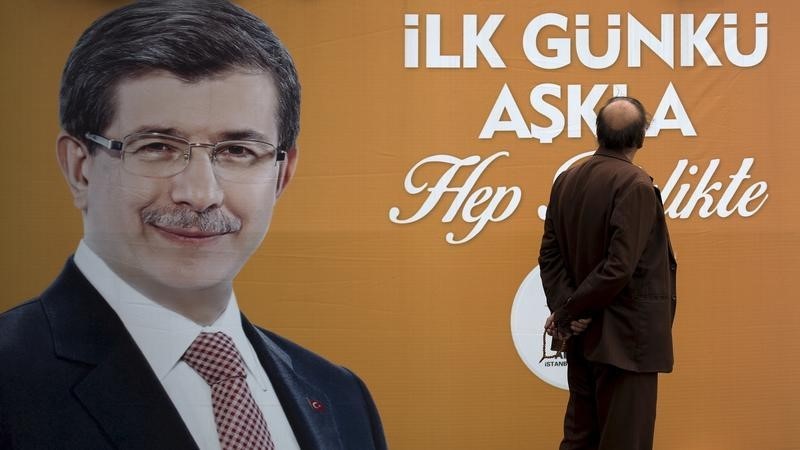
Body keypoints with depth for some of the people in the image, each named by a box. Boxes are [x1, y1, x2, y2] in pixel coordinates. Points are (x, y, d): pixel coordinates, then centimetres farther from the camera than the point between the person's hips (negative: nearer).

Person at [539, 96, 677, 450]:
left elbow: (550, 255, 1)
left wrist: (564, 307, -7)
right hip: (625, 340, -7)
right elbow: (620, 267, -22)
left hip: (582, 335, 7)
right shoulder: (635, 185, -17)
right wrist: (567, 313, -13)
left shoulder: (565, 180, 3)